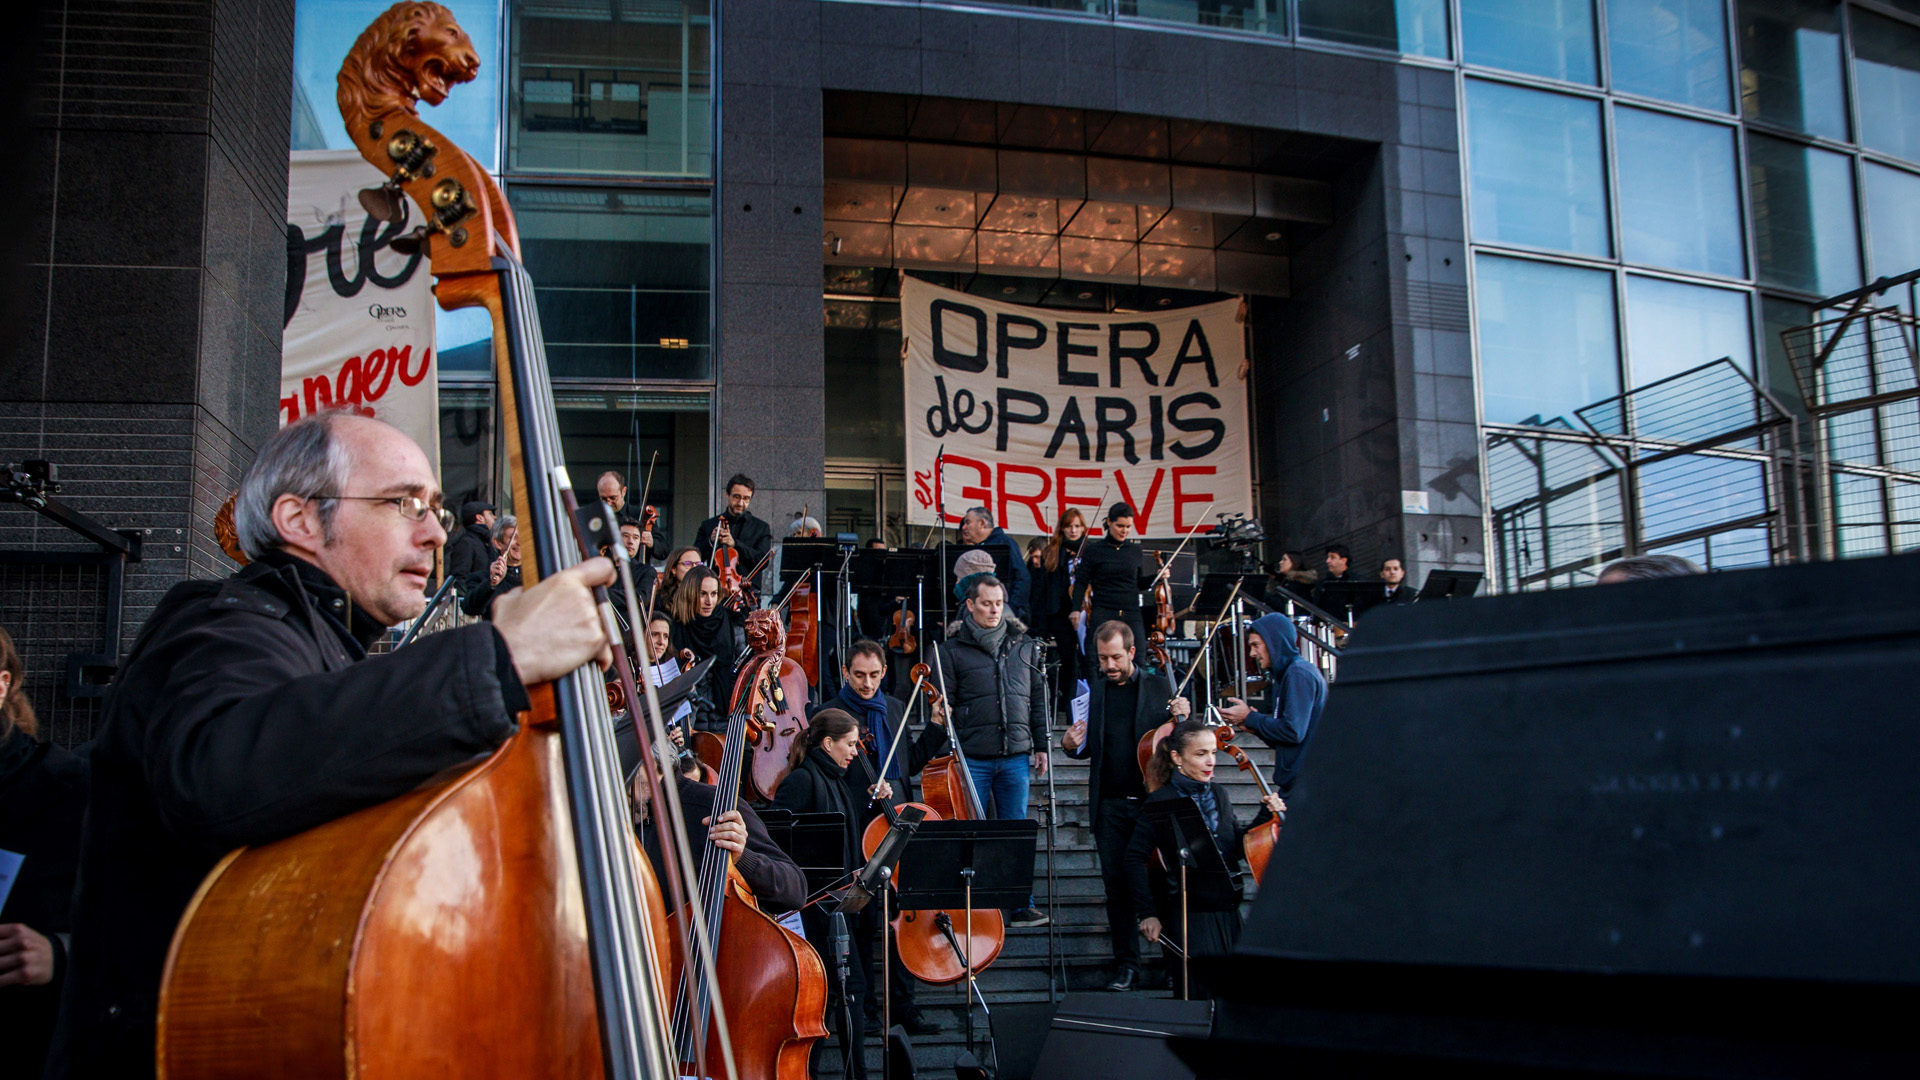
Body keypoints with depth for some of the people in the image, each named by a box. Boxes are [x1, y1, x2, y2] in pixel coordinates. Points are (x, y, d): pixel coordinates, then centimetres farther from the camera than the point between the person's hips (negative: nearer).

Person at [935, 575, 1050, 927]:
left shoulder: (1024, 646, 11)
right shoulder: (952, 650, 1)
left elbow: (1037, 699, 16)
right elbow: (944, 705, 0)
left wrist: (1041, 746, 13)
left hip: (1016, 757, 3)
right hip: (972, 759, -3)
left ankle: (1021, 906, 16)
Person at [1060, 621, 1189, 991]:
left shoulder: (1159, 685, 3)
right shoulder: (1093, 692, 9)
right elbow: (1090, 749, 14)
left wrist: (1181, 719, -15)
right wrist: (1072, 744, -8)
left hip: (1152, 800, -2)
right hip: (1110, 805, 2)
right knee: (1117, 884, 4)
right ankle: (1127, 964, 12)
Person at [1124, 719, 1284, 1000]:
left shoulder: (1218, 794, 10)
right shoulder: (1161, 802, -8)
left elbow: (1239, 847, 14)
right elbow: (1135, 858, -8)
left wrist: (1265, 816, 0)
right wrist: (1147, 913, -11)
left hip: (1228, 910, 6)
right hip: (1188, 913, -5)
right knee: (1201, 998, -9)